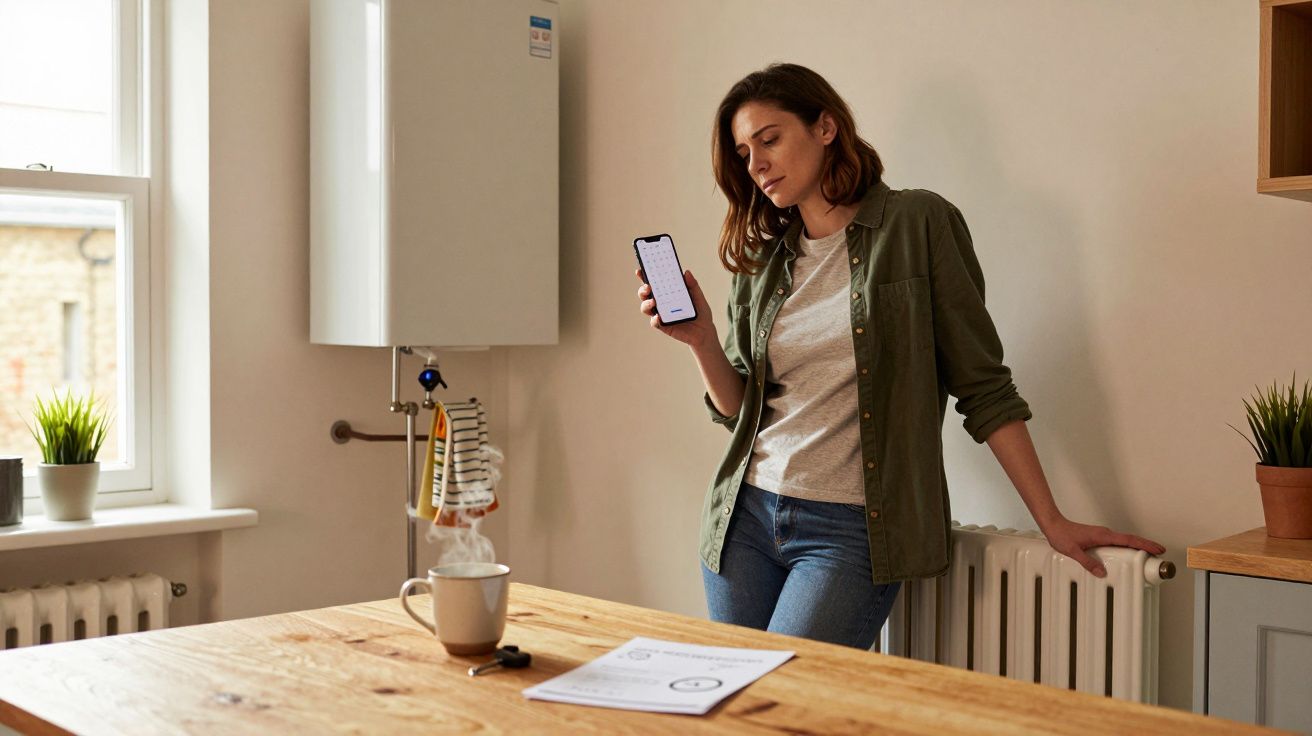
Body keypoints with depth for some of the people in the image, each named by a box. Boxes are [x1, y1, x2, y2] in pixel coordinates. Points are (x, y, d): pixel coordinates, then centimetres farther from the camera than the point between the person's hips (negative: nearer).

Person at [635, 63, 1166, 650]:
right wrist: (700, 338, -8)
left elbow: (984, 387, -3)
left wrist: (1052, 523, -3)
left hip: (852, 532, -5)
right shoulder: (761, 258, 10)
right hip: (745, 517, 5)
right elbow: (739, 409, 10)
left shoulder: (918, 224, -4)